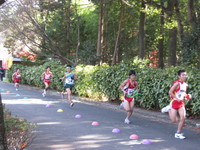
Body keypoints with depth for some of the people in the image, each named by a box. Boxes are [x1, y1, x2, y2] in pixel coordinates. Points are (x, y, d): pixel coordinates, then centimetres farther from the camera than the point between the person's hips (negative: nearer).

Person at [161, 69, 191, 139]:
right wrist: (177, 98, -24)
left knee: (183, 118, -8)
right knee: (174, 120, 1)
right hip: (174, 103, -6)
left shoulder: (186, 85, 8)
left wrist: (187, 96, 4)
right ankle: (169, 109, 27)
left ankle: (178, 133, 5)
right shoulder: (177, 83, -15)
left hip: (181, 103, 6)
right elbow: (170, 92, -19)